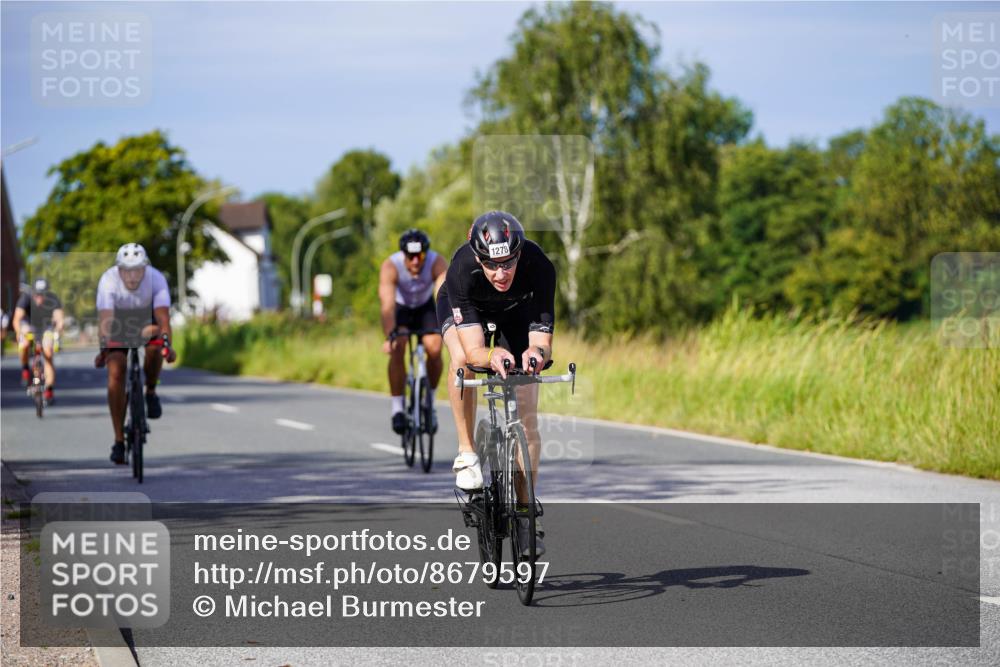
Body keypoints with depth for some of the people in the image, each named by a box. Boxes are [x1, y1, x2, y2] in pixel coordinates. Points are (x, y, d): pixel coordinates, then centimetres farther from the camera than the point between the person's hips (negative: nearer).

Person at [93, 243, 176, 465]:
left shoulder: (156, 279, -29)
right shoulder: (109, 281, -31)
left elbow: (163, 317, -38)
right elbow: (105, 320, -39)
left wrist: (167, 344, -54)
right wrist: (104, 349, -54)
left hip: (146, 324, 1)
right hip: (118, 325, -1)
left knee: (154, 344, -33)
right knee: (115, 374, -17)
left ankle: (151, 392, -4)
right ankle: (119, 440, -12)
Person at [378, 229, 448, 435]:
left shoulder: (437, 263, -32)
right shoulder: (391, 266, -34)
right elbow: (387, 304, -43)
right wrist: (389, 337, -56)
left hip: (425, 307, 1)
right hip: (400, 308, -1)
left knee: (434, 349, -21)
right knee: (397, 350, -25)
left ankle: (429, 402, 1)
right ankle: (397, 408, -13)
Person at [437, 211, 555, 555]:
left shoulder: (539, 267, -38)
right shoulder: (462, 269, -41)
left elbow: (544, 340, -37)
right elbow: (473, 350, -44)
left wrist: (537, 352, -60)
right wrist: (492, 356, -65)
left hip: (518, 311, 1)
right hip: (463, 307, -1)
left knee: (527, 416, -5)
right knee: (462, 360, -37)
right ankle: (466, 453, -20)